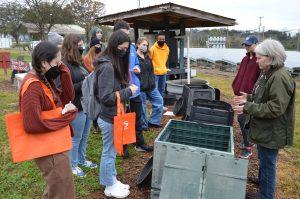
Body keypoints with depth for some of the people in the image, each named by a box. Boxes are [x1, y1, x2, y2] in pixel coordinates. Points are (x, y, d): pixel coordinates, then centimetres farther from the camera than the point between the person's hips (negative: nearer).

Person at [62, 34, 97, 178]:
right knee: (76, 138, 7)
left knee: (84, 136, 21)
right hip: (76, 108, -8)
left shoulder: (78, 62, 10)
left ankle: (82, 159, 39)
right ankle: (73, 165, 26)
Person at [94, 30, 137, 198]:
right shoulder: (107, 66, -23)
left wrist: (127, 89, 2)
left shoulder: (116, 63, 7)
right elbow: (106, 97, -26)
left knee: (111, 151, 21)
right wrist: (128, 91, -19)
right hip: (109, 118, -9)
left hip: (114, 115, 9)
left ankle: (110, 180, 39)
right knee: (109, 152, 8)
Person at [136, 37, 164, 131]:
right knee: (142, 107, 5)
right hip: (140, 87, -8)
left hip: (151, 86, 8)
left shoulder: (147, 57, 14)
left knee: (159, 101, 10)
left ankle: (153, 121, 23)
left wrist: (153, 81, 16)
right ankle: (143, 125, 23)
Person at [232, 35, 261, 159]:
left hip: (250, 96, -9)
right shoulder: (245, 59, 12)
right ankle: (247, 142, 34)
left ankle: (248, 149, 9)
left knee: (243, 120, -6)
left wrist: (250, 93, -21)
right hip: (242, 94, 9)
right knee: (241, 119, 16)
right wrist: (236, 88, 14)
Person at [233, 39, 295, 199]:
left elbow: (275, 108, -27)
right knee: (264, 163, 26)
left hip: (271, 134, -10)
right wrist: (248, 98, 5)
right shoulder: (268, 74, 9)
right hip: (264, 130, 10)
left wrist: (247, 107, -25)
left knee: (267, 166, 5)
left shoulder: (280, 78, -24)